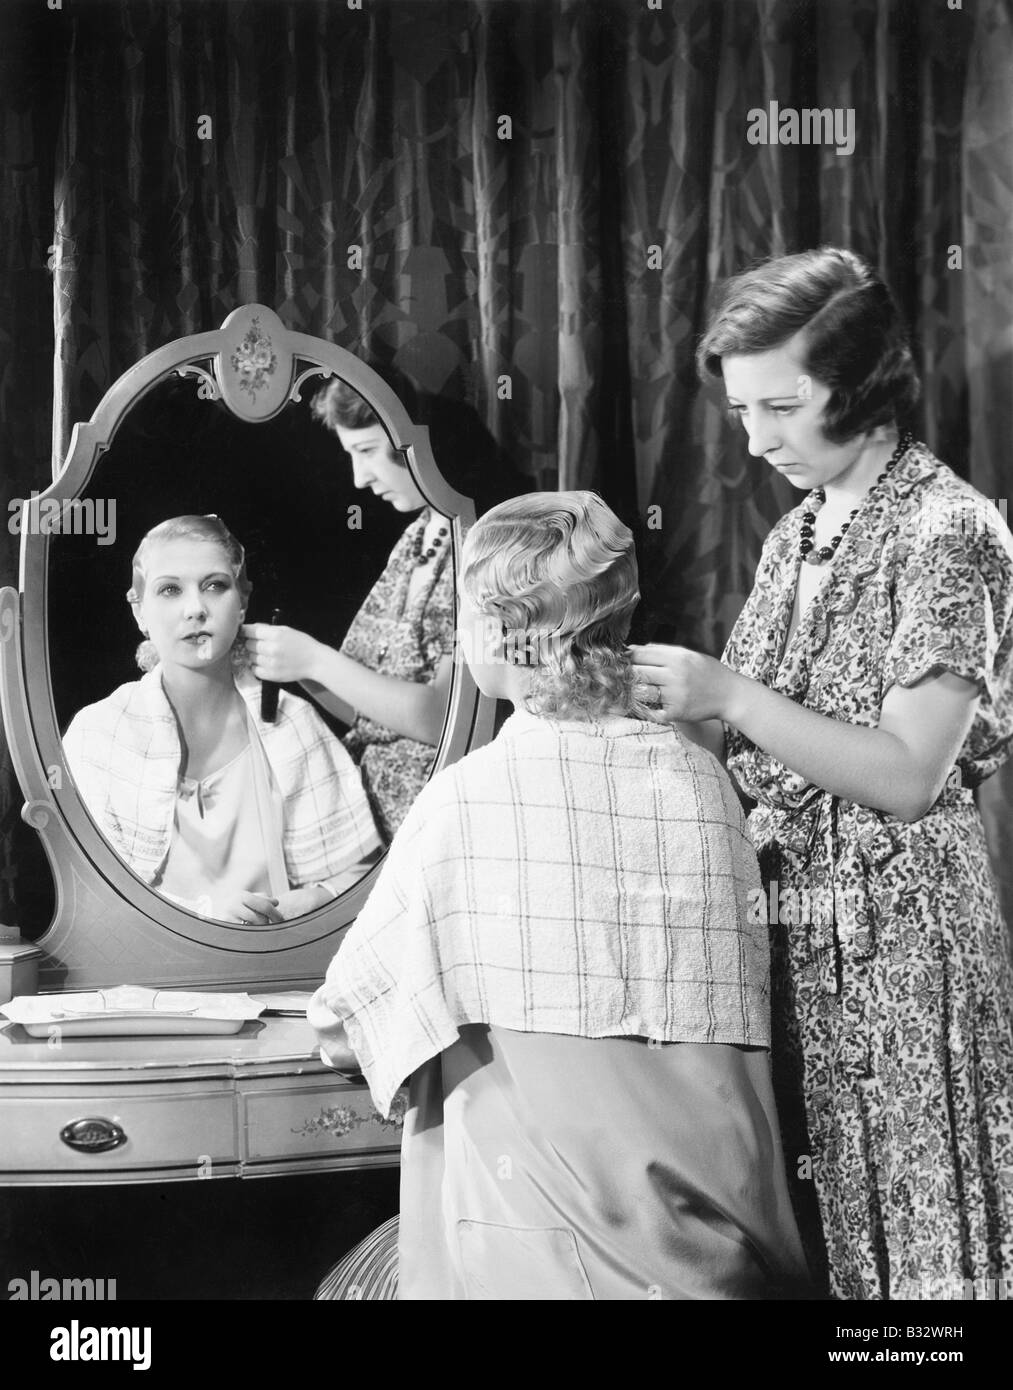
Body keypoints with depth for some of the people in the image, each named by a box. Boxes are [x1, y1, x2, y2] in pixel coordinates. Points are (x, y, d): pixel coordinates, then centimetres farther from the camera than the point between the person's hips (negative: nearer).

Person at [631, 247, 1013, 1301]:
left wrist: (728, 695, -21)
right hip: (783, 918, 7)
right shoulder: (800, 533, 11)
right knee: (791, 1226, 11)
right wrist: (668, 707, -6)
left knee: (892, 1242, 2)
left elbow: (907, 777, -18)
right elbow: (762, 748, 11)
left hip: (889, 935, -7)